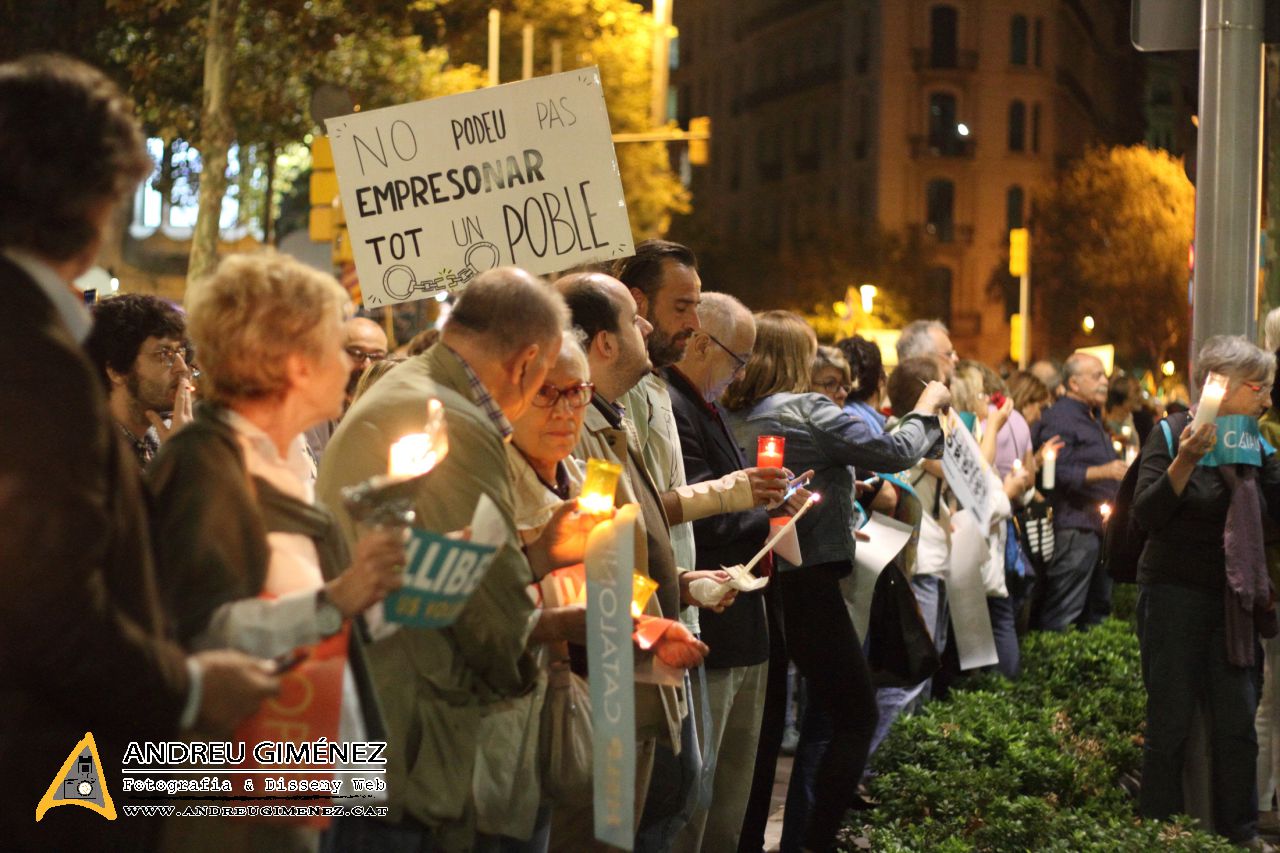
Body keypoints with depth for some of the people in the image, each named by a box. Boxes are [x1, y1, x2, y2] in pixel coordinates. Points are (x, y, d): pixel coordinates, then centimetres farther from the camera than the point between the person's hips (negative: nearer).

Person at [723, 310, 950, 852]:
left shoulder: (733, 419, 9)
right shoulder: (805, 411, -11)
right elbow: (893, 453, -10)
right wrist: (926, 409, 8)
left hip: (757, 584, 8)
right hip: (807, 583, -8)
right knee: (857, 717, 1)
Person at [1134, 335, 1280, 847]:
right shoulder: (1172, 436, -9)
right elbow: (1146, 514, -16)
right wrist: (1185, 461, -27)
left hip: (1232, 603, 5)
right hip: (1175, 594, -5)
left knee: (1238, 724, 6)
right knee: (1171, 723, 1)